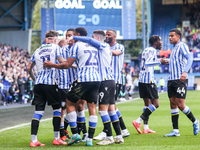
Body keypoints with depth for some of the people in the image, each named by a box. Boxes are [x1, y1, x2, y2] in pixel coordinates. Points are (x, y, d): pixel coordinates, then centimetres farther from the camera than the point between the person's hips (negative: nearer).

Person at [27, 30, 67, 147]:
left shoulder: (37, 50, 18)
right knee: (57, 109, 7)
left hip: (38, 83, 5)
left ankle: (34, 140, -4)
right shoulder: (56, 48, 3)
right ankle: (57, 138, 5)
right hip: (51, 82, -5)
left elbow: (29, 68, 17)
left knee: (38, 111, 3)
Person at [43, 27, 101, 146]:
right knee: (92, 107, 6)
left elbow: (67, 65, -3)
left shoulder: (77, 45, 0)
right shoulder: (94, 46, 18)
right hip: (96, 79, 6)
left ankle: (75, 134, 2)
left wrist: (52, 65, 9)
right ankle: (90, 138, 0)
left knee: (70, 102, 9)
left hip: (84, 80, -6)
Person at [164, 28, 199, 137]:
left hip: (180, 80, -8)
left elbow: (189, 59, -21)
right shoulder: (174, 49, 21)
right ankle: (175, 131, 3)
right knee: (173, 104, 3)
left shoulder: (182, 46, -6)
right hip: (171, 79, 8)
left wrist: (185, 72, -34)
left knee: (180, 105, -11)